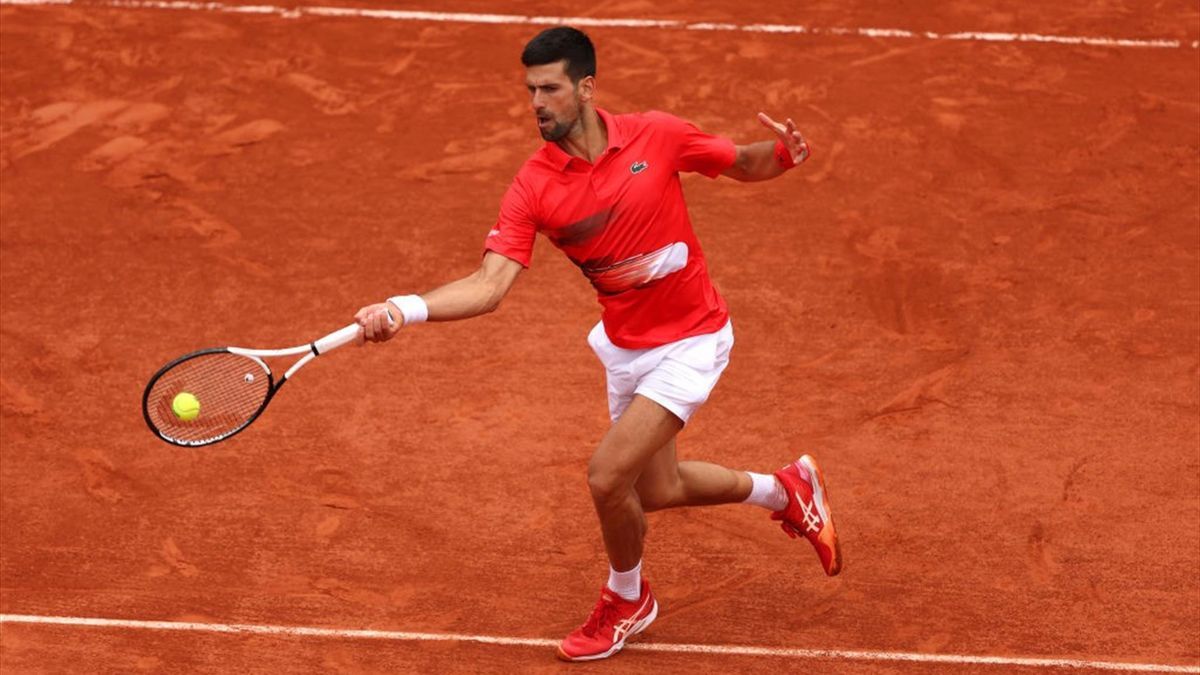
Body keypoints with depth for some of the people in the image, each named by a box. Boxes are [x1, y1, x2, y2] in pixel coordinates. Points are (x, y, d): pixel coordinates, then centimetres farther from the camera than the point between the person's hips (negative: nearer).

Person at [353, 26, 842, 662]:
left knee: (607, 474, -14)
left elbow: (744, 165, 1)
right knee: (655, 489, 19)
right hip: (626, 345, 5)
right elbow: (489, 284, -23)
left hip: (690, 341, -5)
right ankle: (784, 490, 47)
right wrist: (405, 308, -39)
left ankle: (626, 599, 18)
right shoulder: (532, 187, -13)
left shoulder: (656, 136, -15)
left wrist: (782, 153, -22)